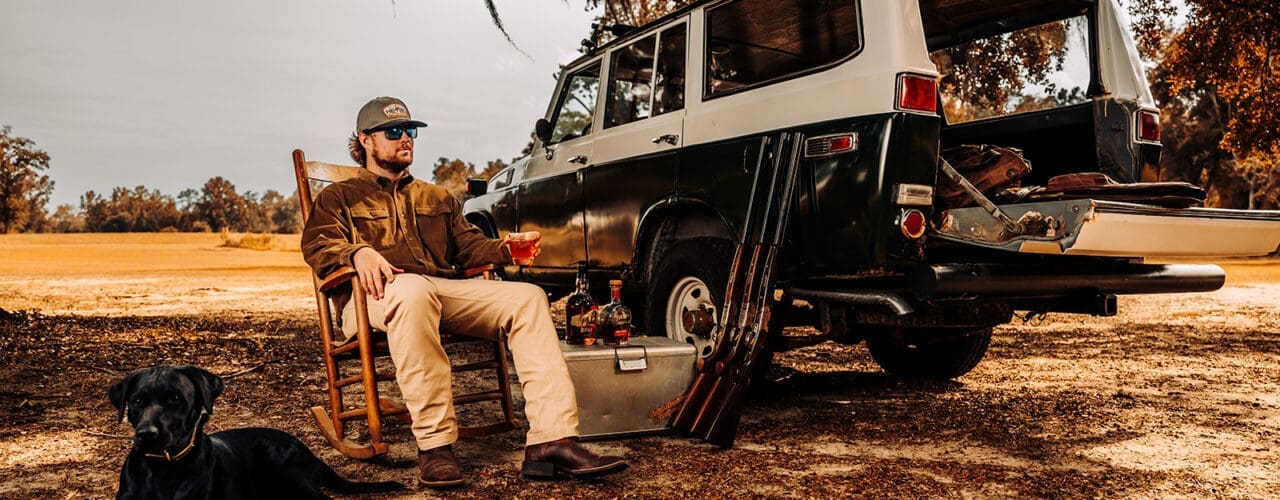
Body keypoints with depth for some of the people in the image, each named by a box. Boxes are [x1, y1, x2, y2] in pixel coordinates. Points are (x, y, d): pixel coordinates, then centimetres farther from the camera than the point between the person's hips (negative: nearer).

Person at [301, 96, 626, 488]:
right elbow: (316, 244, 3)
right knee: (414, 288, -42)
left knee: (527, 296, -21)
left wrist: (504, 250, -1)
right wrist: (358, 252, -20)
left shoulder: (438, 199, 34)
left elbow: (468, 245, 23)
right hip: (377, 295, -4)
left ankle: (551, 441, -33)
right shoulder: (339, 197, 22)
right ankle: (434, 445, -40)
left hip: (445, 290, 4)